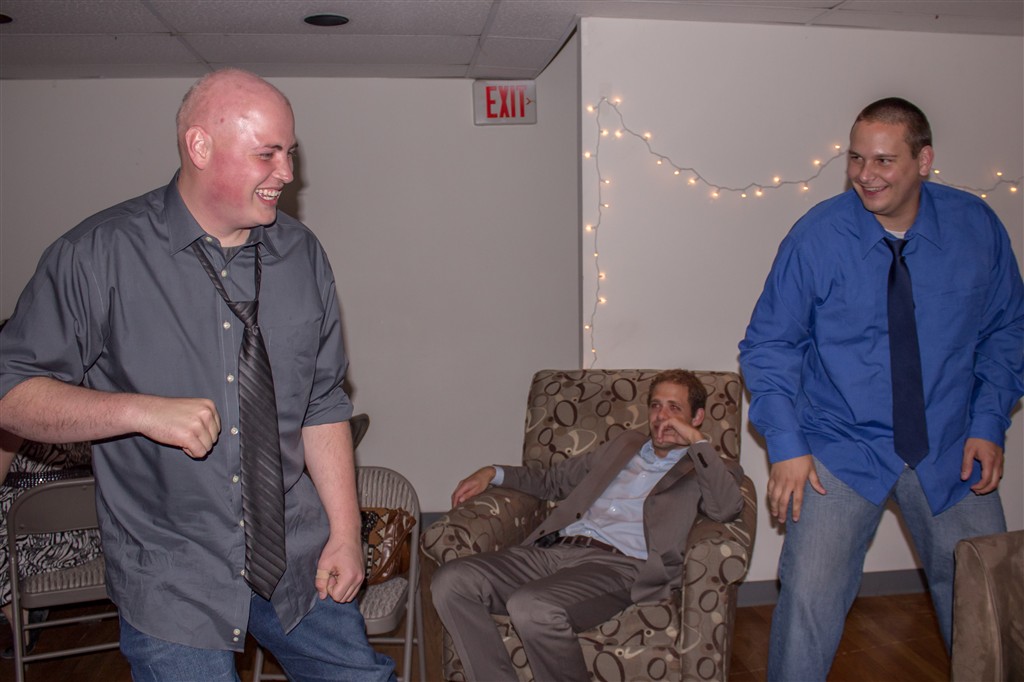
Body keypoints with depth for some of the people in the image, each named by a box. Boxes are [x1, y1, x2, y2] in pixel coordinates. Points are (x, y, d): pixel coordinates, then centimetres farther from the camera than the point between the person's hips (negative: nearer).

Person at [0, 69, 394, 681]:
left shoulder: (302, 253, 2)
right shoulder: (99, 255, -10)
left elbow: (323, 405, 5)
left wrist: (345, 532, 2)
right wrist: (140, 411, -23)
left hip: (298, 563, 4)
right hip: (170, 579, -3)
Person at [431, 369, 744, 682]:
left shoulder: (704, 468, 15)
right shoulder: (623, 444, 29)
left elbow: (727, 509, -9)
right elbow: (552, 481, 34)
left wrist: (696, 440, -5)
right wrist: (493, 473, 21)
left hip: (618, 564, -6)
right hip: (554, 548, 6)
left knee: (531, 607, -36)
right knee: (451, 582, -18)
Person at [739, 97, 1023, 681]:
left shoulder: (976, 226, -3)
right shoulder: (818, 236, -11)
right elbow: (769, 344, -5)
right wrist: (786, 445, -13)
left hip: (951, 454, 3)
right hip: (843, 451, -2)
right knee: (810, 598, -11)